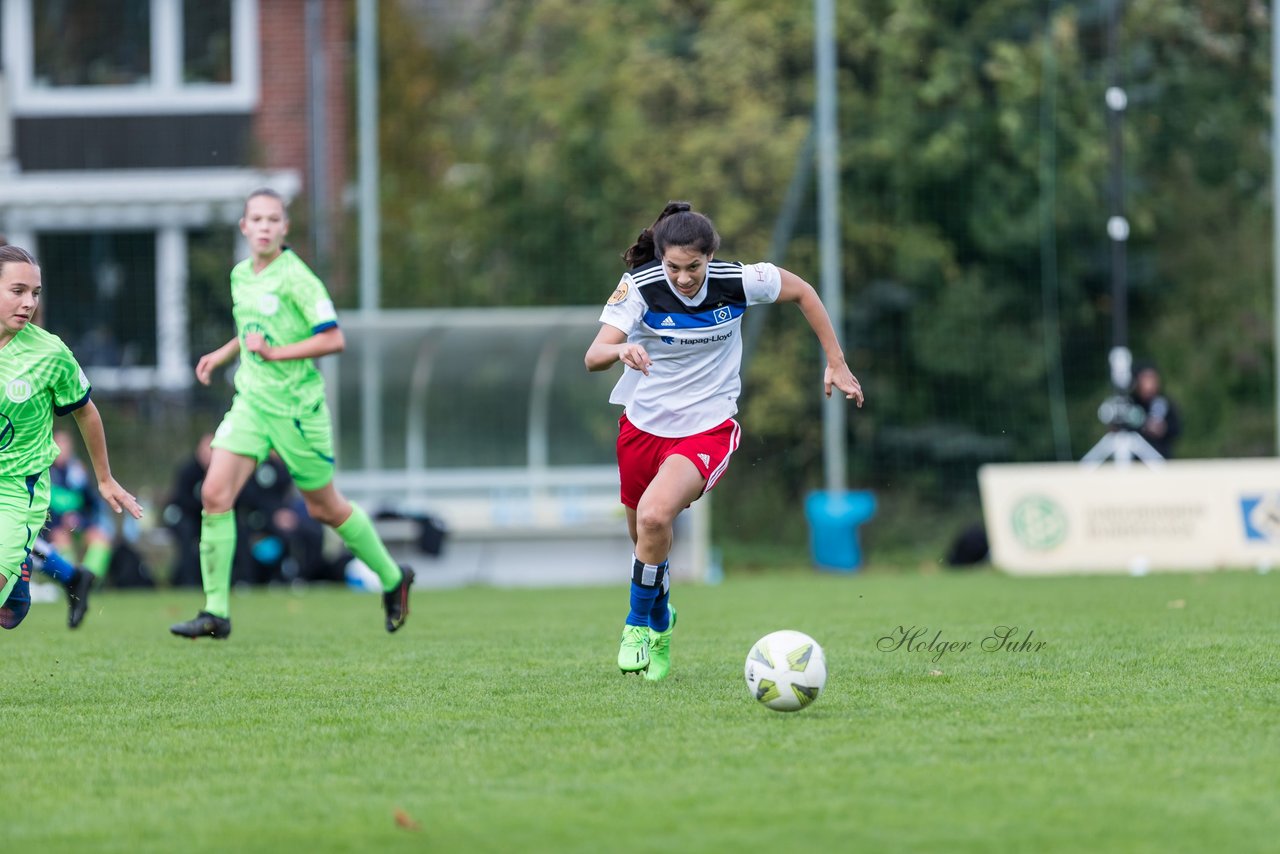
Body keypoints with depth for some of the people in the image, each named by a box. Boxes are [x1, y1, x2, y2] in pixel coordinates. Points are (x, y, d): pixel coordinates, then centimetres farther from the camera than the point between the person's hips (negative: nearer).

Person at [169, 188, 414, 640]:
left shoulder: (296, 278, -14)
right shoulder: (240, 276, 8)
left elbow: (333, 339, -18)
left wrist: (275, 352, -22)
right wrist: (222, 354, 14)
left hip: (297, 407, -6)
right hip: (250, 402, 6)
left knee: (324, 508, 8)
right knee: (214, 495, -11)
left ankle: (392, 579, 32)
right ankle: (216, 612, -8)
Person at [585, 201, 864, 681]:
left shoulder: (737, 282, -16)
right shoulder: (640, 286, -18)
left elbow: (802, 292, 3)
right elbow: (593, 357, -26)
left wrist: (836, 365, 5)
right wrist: (621, 351, -50)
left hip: (706, 429, -2)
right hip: (643, 424, 2)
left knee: (654, 516, -27)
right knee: (645, 535, 16)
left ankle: (641, 624, -6)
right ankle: (660, 619, 47)